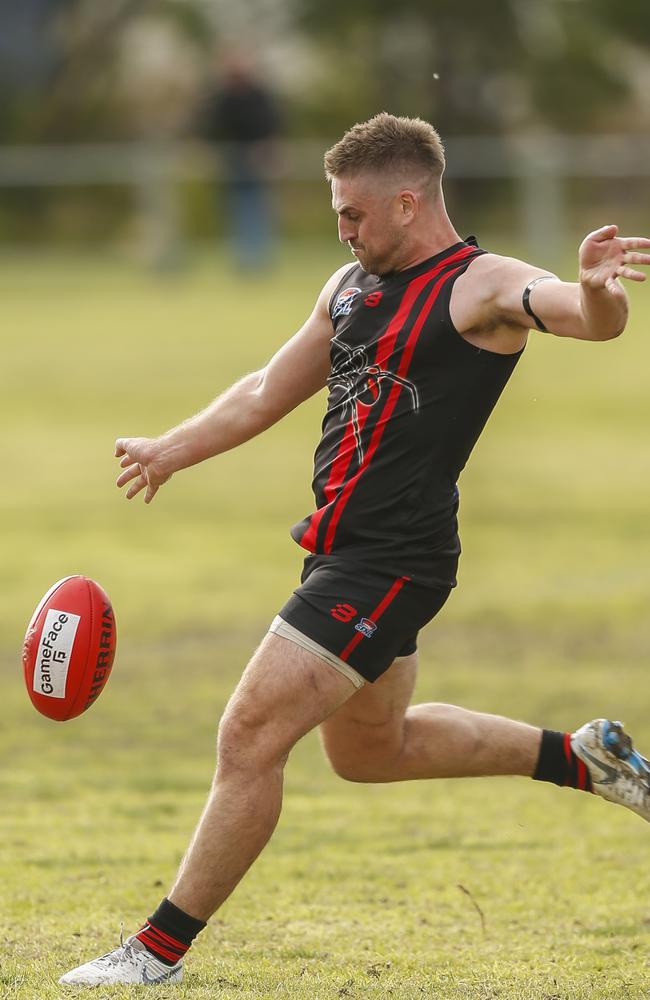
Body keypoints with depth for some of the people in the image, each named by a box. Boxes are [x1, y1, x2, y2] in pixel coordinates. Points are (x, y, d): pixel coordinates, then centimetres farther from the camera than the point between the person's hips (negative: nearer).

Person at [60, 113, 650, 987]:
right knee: (371, 750, 25)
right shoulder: (352, 287, 14)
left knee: (251, 738, -11)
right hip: (345, 549, 10)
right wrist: (171, 450, 22)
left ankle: (162, 948, -2)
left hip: (392, 561, -10)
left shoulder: (484, 287, -12)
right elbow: (269, 391, 26)